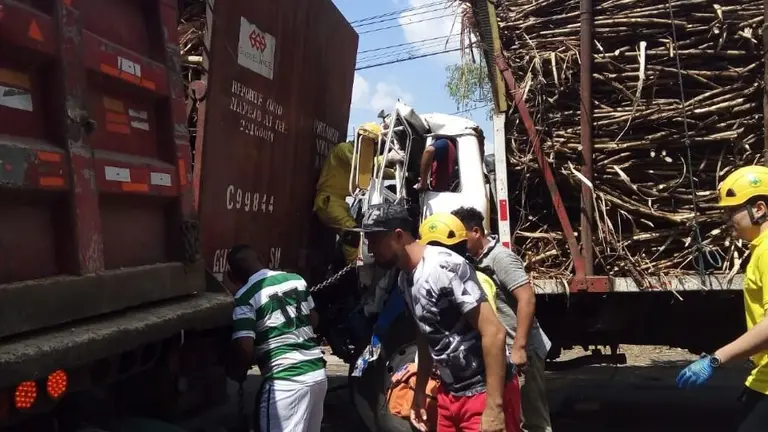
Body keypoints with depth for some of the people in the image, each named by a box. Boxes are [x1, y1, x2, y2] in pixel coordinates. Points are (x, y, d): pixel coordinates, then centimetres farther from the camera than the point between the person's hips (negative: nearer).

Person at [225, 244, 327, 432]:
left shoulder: (245, 297, -10)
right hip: (317, 372, 8)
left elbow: (244, 349, -17)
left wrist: (236, 373, 3)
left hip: (285, 381, -7)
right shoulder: (297, 280, 9)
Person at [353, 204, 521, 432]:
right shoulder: (405, 278, 5)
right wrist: (419, 392, 19)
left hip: (484, 392, -8)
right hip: (450, 393, 8)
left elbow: (494, 332, -23)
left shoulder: (443, 267, -21)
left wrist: (494, 407, -24)